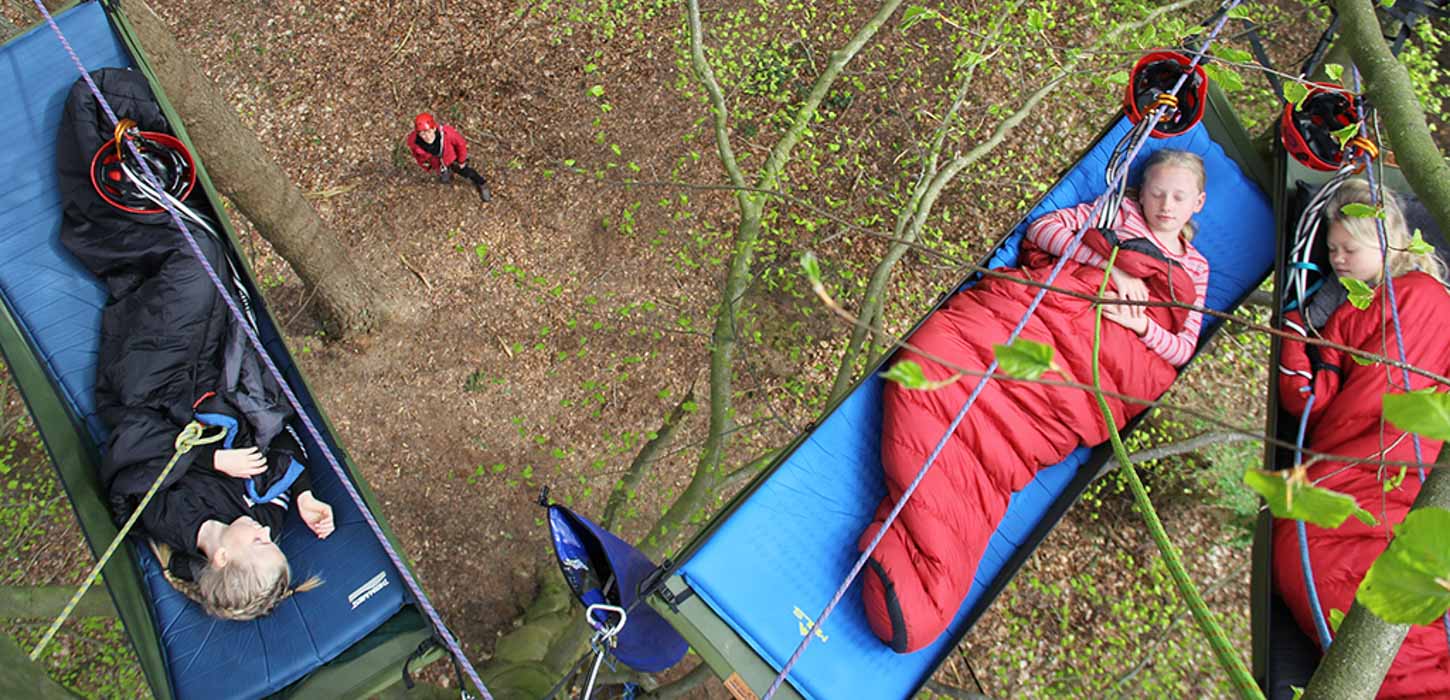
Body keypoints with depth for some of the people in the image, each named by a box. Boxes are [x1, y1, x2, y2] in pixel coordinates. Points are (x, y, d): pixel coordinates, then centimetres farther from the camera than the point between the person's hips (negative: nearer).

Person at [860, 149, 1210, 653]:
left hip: (1087, 363, 0)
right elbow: (1045, 228, 15)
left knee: (1001, 449, -28)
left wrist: (1142, 323, 0)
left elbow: (1182, 349, 22)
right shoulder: (1118, 211, 30)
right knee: (930, 362, -32)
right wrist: (1110, 264, 2)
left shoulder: (1194, 269, 31)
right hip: (1029, 305, 1)